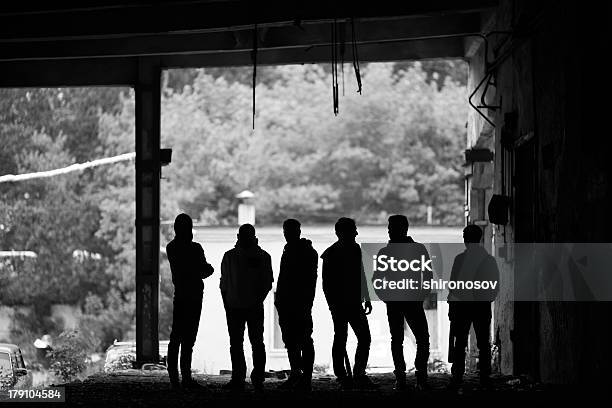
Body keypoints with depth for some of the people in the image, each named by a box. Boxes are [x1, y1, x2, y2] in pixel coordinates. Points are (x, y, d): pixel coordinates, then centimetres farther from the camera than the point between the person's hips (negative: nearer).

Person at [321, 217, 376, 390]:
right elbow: (327, 283, -11)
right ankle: (342, 377, 6)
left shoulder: (356, 249, 12)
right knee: (340, 340, 0)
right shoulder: (331, 254, -8)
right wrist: (332, 304, -17)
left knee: (364, 338, 2)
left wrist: (366, 299, 18)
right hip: (340, 303, -7)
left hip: (355, 303, 7)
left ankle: (359, 375, 10)